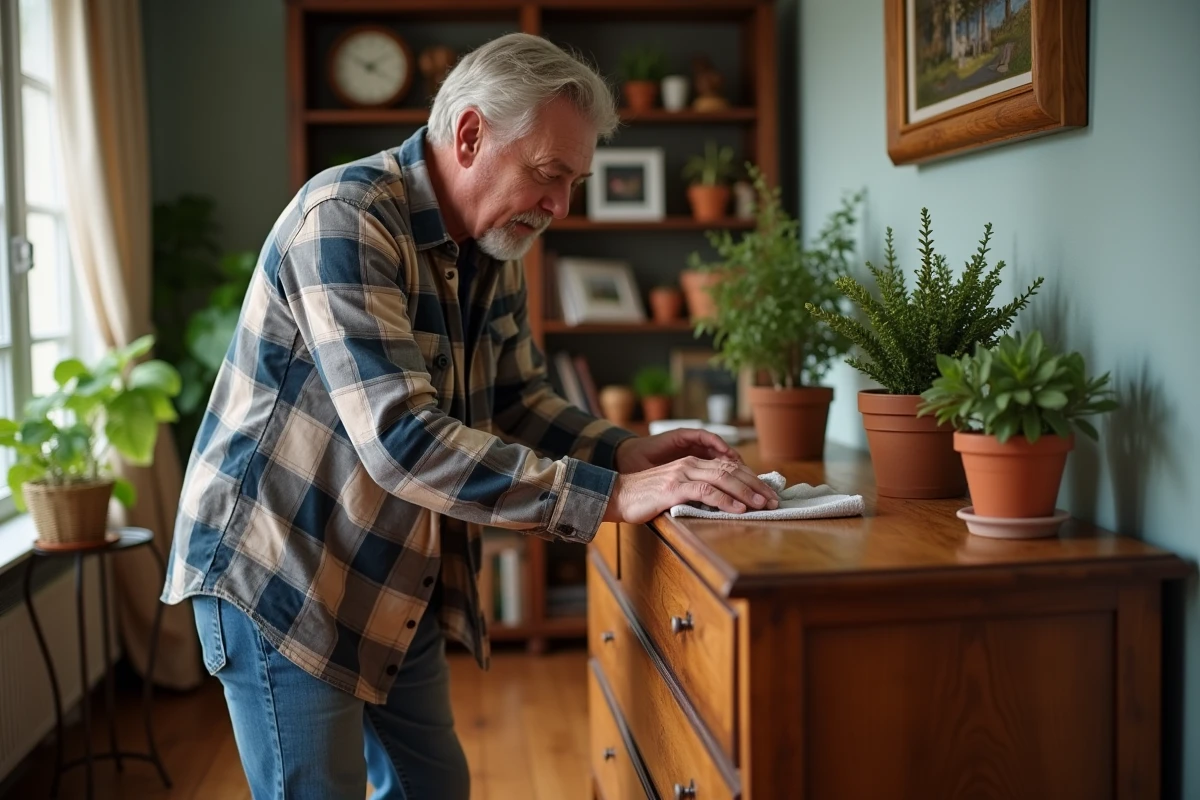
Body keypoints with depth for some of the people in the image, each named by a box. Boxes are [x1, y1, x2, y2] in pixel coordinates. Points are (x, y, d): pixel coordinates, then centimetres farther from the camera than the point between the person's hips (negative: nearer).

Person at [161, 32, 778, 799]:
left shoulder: (494, 248, 1)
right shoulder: (345, 219, -25)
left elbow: (518, 399, 10)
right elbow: (401, 440, -34)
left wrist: (629, 450, -9)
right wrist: (613, 496, -35)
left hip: (394, 583, 8)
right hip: (278, 576, -8)